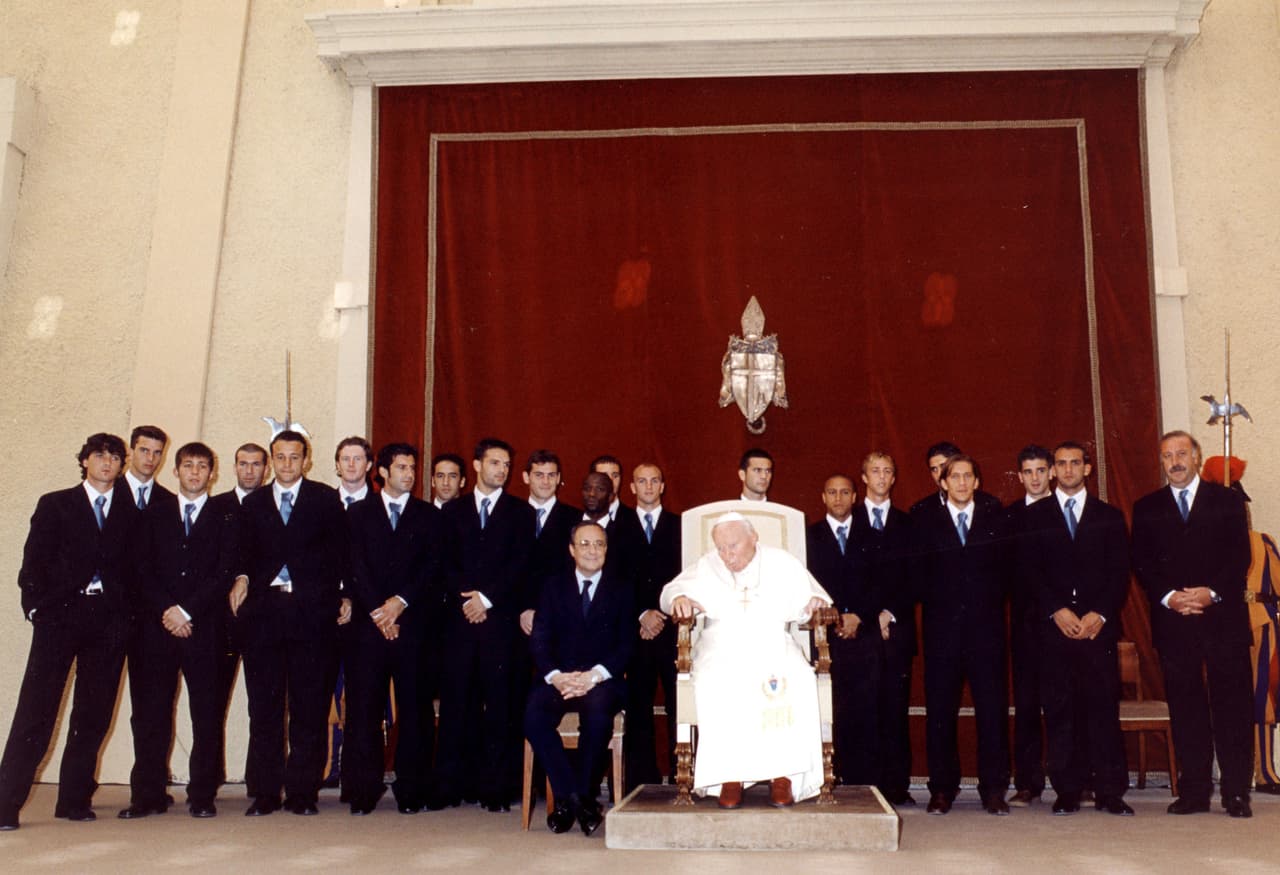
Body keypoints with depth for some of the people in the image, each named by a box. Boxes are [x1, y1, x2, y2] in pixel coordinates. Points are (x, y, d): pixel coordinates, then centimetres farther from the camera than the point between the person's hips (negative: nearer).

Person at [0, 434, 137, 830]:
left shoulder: (130, 510, 14)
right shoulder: (55, 505, 11)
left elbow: (134, 563, 10)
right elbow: (33, 562, 5)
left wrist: (128, 606, -3)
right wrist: (37, 606, -6)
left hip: (110, 620, 2)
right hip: (60, 616, -2)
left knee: (94, 715, 3)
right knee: (36, 711, -5)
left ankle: (75, 799, 13)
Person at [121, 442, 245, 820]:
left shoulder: (227, 516, 9)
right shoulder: (155, 512, 15)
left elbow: (226, 572, -1)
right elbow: (143, 569, 6)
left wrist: (187, 611, -9)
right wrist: (166, 610, -8)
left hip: (205, 627, -2)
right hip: (156, 625, 2)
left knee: (207, 714, 0)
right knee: (150, 713, 2)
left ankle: (202, 795, 8)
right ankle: (148, 795, 10)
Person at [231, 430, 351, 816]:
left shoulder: (326, 499, 7)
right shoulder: (253, 503, 15)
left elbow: (340, 552, 4)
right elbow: (247, 554, 13)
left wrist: (343, 596, -5)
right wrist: (241, 579, -5)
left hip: (312, 611, -2)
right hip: (264, 610, 2)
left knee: (310, 707, 2)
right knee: (264, 707, 5)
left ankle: (302, 792, 9)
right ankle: (264, 792, 12)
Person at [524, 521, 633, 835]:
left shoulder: (621, 590, 11)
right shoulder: (554, 587, 15)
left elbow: (626, 644, 1)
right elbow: (539, 640, 4)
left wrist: (594, 675, -16)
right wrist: (556, 676, -15)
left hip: (603, 681, -1)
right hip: (559, 678, 2)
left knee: (598, 713, -35)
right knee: (534, 716, -29)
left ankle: (582, 796, -16)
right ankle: (572, 796, -18)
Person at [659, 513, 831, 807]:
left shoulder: (784, 564, 14)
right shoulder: (707, 568, 16)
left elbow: (808, 596, 14)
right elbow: (673, 590, 11)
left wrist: (816, 601, -9)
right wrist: (679, 599, -11)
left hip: (774, 643, 0)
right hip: (722, 647, 0)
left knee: (796, 681, -32)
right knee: (714, 683, -34)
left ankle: (783, 773, -25)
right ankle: (730, 776, -27)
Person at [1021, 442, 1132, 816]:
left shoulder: (1109, 516, 14)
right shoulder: (1034, 516, 11)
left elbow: (1120, 572, 7)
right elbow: (1030, 571, 3)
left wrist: (1100, 614, -6)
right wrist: (1057, 610, -9)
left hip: (1099, 625, 0)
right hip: (1053, 626, 0)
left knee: (1104, 707, -3)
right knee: (1060, 710, -1)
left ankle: (1110, 792, 4)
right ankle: (1068, 791, 5)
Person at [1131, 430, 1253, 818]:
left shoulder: (1227, 500, 8)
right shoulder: (1146, 508, 11)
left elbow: (1241, 556, 1)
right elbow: (1142, 564, 6)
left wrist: (1211, 593, -13)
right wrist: (1168, 596, -10)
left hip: (1223, 616, -1)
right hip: (1172, 620, 1)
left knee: (1232, 705, 0)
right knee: (1185, 708, 4)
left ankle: (1236, 792, 8)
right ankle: (1194, 790, 9)